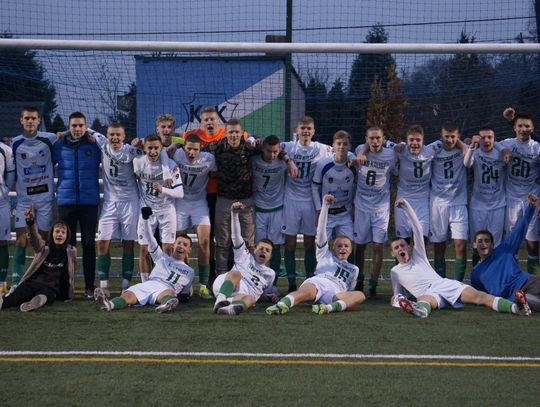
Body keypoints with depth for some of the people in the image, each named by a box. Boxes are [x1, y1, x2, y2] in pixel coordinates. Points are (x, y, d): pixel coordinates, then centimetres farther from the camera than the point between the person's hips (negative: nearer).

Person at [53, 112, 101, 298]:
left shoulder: (94, 146, 1)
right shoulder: (59, 146, 5)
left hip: (89, 201, -1)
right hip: (65, 201, 1)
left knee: (89, 243, 2)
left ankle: (90, 286, 7)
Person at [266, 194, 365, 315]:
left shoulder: (353, 269, 39)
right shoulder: (326, 255, 33)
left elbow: (349, 291, 40)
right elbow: (321, 230, 22)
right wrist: (325, 205, 15)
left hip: (335, 293, 1)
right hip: (317, 282, -1)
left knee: (360, 295, -31)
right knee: (307, 292, -38)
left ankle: (330, 307, -58)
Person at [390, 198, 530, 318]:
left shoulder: (418, 255, 27)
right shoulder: (395, 271, 29)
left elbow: (417, 228, 21)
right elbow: (397, 294, 33)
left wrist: (406, 205, 16)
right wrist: (397, 300, 6)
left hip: (445, 284, 2)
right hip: (427, 294, -2)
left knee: (479, 296, -26)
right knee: (423, 300, -45)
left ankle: (515, 307, -50)